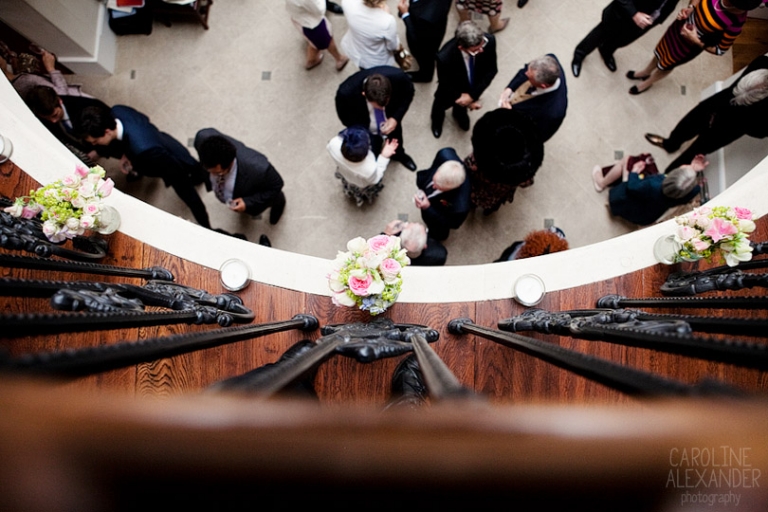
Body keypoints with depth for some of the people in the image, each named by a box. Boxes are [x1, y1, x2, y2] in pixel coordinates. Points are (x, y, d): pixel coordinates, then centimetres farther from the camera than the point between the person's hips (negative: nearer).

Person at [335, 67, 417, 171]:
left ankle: (398, 155, 69)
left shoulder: (398, 77, -39)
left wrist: (396, 118, -26)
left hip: (391, 122, 2)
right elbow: (345, 118, -19)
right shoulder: (346, 92, -42)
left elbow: (408, 93, -14)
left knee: (395, 138, 33)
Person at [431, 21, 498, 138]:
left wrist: (472, 95, -27)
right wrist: (469, 102, -19)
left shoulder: (489, 41, -36)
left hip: (474, 87, 3)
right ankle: (437, 119, 67)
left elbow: (491, 70, -20)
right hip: (452, 90, -3)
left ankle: (460, 113, 72)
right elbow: (446, 86, -25)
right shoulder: (445, 57, -45)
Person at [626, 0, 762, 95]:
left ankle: (648, 83, 54)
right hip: (680, 26, 4)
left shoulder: (734, 24, -34)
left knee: (666, 65, 22)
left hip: (689, 45, -4)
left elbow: (720, 50, -20)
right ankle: (645, 72, 60)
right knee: (660, 52, 28)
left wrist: (696, 41, -31)